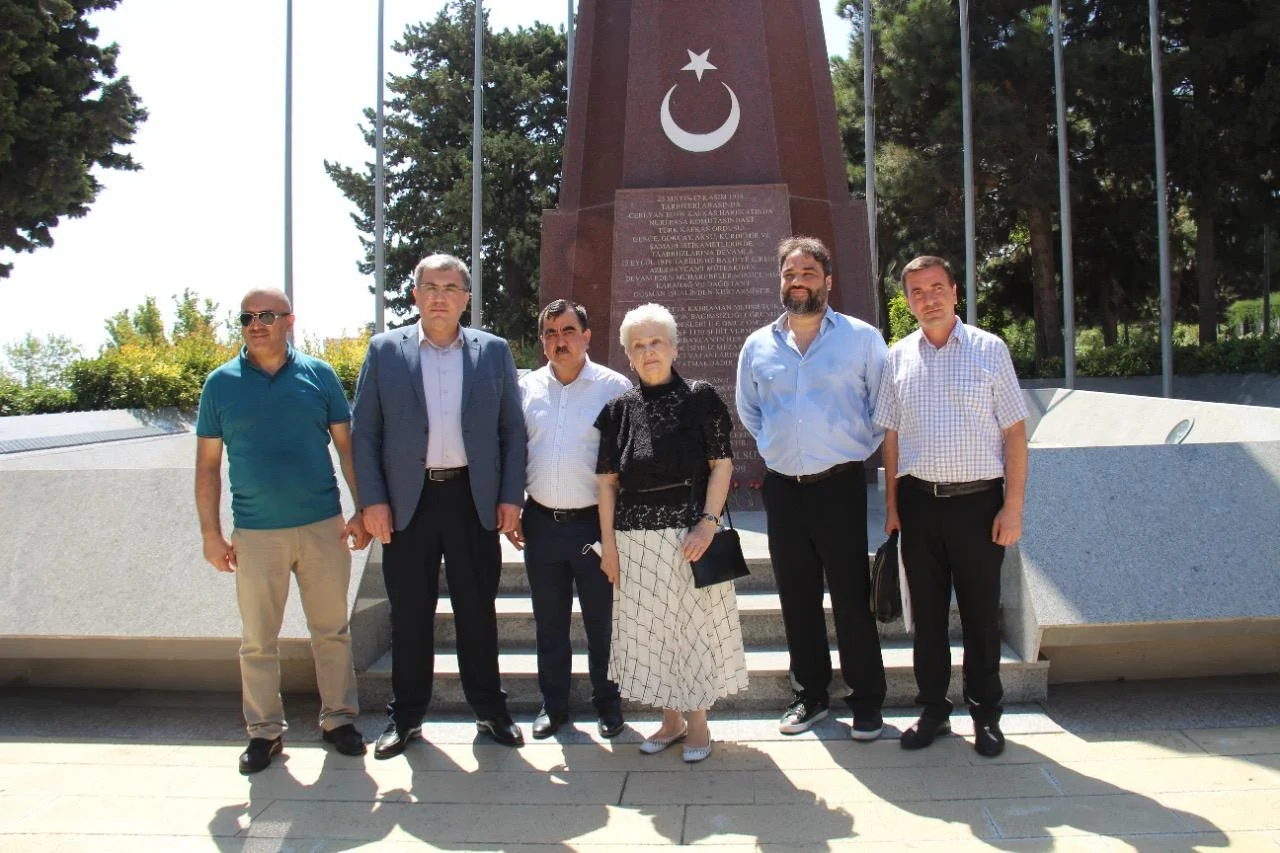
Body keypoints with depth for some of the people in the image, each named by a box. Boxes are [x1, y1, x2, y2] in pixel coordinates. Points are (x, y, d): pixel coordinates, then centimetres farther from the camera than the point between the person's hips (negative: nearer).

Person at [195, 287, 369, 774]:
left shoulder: (319, 375, 2)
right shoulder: (221, 383, 2)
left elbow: (347, 446, 6)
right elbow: (208, 464, 4)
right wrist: (211, 534, 0)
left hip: (322, 526, 0)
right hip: (255, 533, 0)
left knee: (332, 631, 9)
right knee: (258, 640, 9)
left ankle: (339, 718, 24)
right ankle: (264, 731, 23)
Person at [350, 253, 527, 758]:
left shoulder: (494, 352, 6)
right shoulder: (384, 350, 4)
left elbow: (512, 430, 6)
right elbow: (364, 432, 3)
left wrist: (511, 497, -1)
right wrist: (372, 500, -4)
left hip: (474, 498, 0)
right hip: (407, 500, 0)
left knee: (478, 611, 9)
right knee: (409, 614, 8)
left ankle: (489, 710, 23)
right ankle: (406, 715, 23)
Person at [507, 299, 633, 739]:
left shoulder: (615, 387, -5)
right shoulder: (527, 388, 6)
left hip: (595, 522, -3)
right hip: (541, 522, 4)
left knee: (602, 622, 8)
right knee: (549, 623, 14)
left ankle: (608, 705, 25)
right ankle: (553, 705, 29)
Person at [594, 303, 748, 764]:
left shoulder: (700, 398, -1)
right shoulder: (619, 409, 6)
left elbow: (722, 463, -5)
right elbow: (608, 480, 6)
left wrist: (708, 522, -15)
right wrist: (608, 543, 2)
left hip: (689, 531, -3)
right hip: (635, 537, 3)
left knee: (694, 622, 4)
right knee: (649, 626, 10)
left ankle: (697, 721, 21)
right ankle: (671, 719, 26)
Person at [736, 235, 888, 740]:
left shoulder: (861, 338, 0)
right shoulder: (757, 345, 9)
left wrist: (862, 447, 4)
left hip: (840, 485, -3)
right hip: (782, 488, 4)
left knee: (852, 598, 1)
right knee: (797, 599, 11)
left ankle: (867, 703, 14)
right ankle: (811, 695, 25)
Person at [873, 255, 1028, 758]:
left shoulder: (989, 350, -1)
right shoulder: (899, 358, 6)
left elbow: (1015, 432, -2)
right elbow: (891, 437, 10)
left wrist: (1013, 506, -8)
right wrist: (892, 505, 6)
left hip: (977, 500, -2)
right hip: (919, 501, 3)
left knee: (980, 612, 6)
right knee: (926, 611, 10)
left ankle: (986, 714, 22)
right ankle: (933, 710, 24)